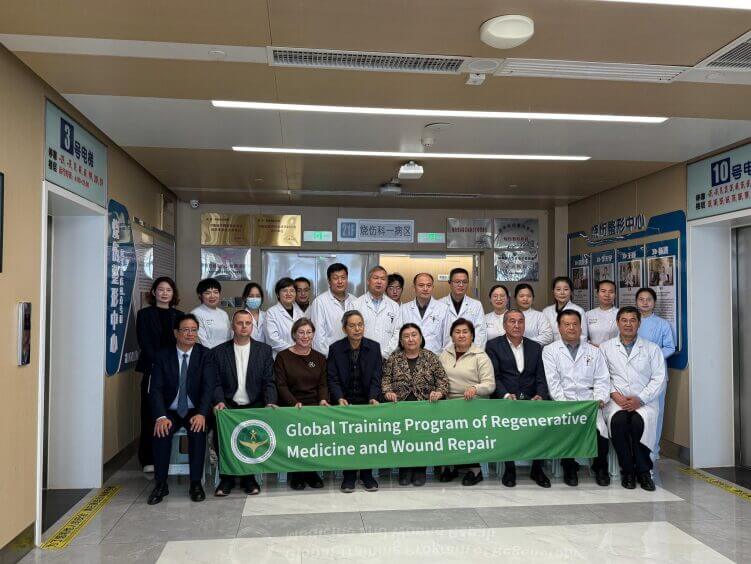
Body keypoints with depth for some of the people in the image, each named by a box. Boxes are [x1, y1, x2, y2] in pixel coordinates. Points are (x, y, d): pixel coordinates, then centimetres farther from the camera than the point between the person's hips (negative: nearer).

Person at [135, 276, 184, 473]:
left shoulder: (179, 316, 13)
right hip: (152, 370, -2)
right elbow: (144, 344, -2)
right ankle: (149, 460, 9)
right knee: (151, 414, 1)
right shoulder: (145, 314, 5)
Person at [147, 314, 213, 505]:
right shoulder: (162, 356, 0)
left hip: (195, 412, -1)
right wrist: (161, 417, -25)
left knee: (198, 430, -30)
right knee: (161, 431, -28)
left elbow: (208, 386, -11)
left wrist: (201, 413, -27)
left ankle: (196, 483, -16)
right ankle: (161, 484, -12)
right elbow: (156, 389, -8)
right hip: (170, 411, 1)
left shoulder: (205, 354, -2)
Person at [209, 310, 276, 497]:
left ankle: (249, 477, -7)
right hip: (229, 407, 0)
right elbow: (216, 383, 3)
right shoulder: (219, 352, 10)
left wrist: (270, 402, -14)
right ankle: (226, 477, -8)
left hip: (254, 406, 0)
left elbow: (268, 382, 4)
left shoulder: (264, 350, 10)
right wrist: (220, 402, -16)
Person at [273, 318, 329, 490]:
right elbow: (281, 385, -2)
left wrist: (323, 399, -10)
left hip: (315, 405, 2)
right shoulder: (283, 357, 6)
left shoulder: (320, 358, 17)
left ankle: (311, 470, -9)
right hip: (291, 406, -2)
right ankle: (297, 473, -8)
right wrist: (295, 402, -18)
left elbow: (323, 384, 11)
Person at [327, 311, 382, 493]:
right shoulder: (335, 348, 0)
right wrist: (340, 398, -19)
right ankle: (349, 475, -2)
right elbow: (333, 379, -3)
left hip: (367, 402, 1)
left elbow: (376, 377, 0)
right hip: (345, 402, -1)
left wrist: (373, 398, -16)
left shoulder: (374, 347, 4)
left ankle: (367, 474, 1)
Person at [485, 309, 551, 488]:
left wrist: (540, 396, -11)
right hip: (504, 399, -3)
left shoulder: (535, 347, 18)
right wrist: (506, 395, -21)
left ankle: (537, 468, -4)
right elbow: (494, 376, -4)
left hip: (531, 399, 3)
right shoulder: (493, 346, 7)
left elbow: (541, 377, 10)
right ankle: (509, 468, -10)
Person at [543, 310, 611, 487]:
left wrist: (599, 399, -8)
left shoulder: (593, 351, 18)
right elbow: (553, 382, -2)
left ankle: (600, 467, 3)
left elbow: (602, 380, 11)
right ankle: (569, 468, -2)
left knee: (600, 429, -25)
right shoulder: (550, 351, 8)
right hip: (562, 403, -2)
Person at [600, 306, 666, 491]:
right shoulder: (606, 348, 13)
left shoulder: (652, 348, 13)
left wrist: (640, 399, -9)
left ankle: (643, 471, -13)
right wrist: (614, 394, -12)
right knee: (618, 420, -32)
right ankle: (627, 470, -14)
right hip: (616, 400, 0)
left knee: (640, 421, -32)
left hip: (644, 401, 0)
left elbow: (659, 378, 4)